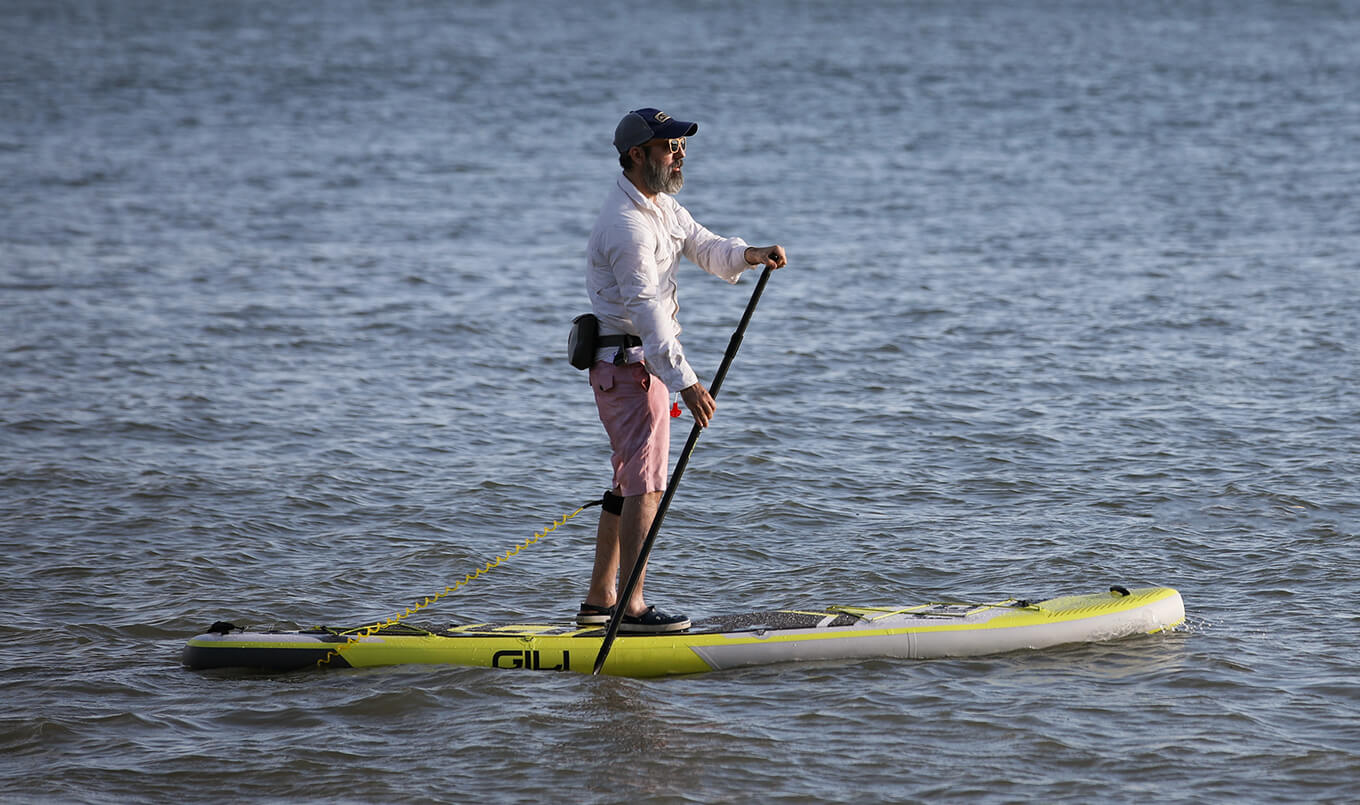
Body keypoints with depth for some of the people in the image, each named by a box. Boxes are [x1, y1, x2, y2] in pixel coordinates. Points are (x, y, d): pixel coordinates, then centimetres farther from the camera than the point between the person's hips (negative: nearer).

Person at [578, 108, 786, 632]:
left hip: (643, 364, 10)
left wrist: (751, 255, -12)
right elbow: (646, 309, -26)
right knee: (646, 484, -14)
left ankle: (599, 599, 20)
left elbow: (704, 248, 11)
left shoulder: (663, 206, 13)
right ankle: (632, 607, -17)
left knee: (629, 482, 14)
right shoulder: (627, 223, -20)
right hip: (629, 364, -10)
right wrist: (685, 382, -31)